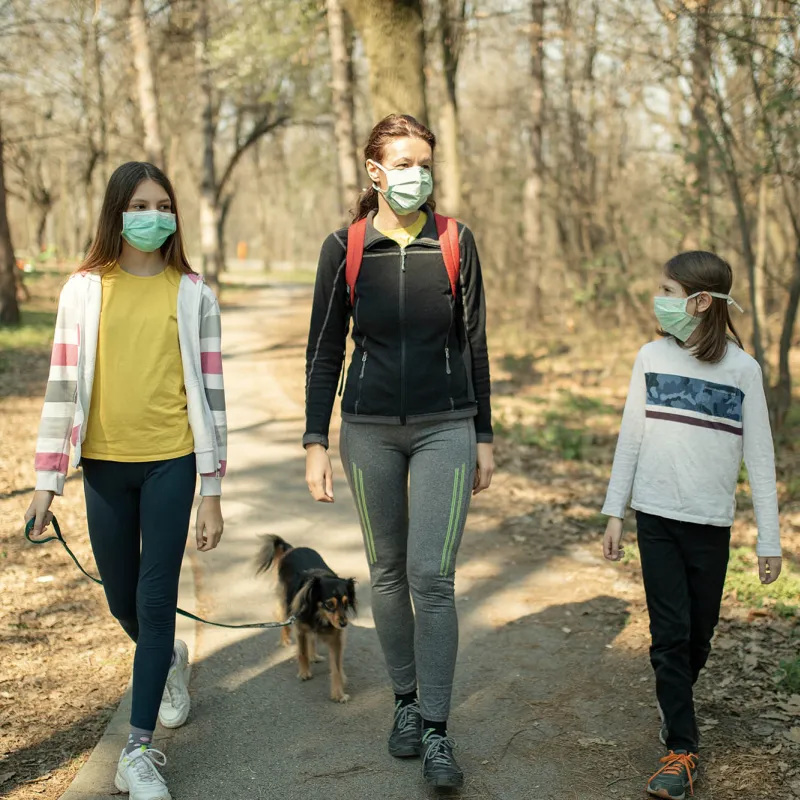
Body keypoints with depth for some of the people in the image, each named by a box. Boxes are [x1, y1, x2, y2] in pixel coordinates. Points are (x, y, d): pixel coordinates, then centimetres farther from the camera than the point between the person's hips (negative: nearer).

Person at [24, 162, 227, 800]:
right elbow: (63, 387, 2)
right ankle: (170, 659, 47)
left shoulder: (193, 294, 0)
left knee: (155, 601, -2)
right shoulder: (84, 290, 2)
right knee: (122, 601, 14)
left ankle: (141, 748, 7)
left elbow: (210, 392, 1)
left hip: (171, 462, -2)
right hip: (105, 464, 2)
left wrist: (212, 491, -1)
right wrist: (47, 482, -1)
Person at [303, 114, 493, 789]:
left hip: (445, 428, -1)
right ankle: (406, 701, 29)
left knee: (432, 575, -8)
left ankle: (436, 732, 2)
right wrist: (316, 443, -2)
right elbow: (324, 352, 2)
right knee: (388, 572, 11)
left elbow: (474, 346, 5)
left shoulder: (455, 244, 0)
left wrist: (484, 438, 5)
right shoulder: (344, 249, -1)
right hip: (371, 429, 1)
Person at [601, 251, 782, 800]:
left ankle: (677, 708, 38)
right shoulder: (652, 358, 0)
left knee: (699, 635, 11)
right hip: (657, 518, 1)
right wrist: (614, 513, 7)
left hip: (712, 524, -1)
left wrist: (770, 539, -3)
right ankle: (682, 749, 5)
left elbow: (760, 458, -2)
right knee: (669, 633, -3)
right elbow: (631, 439, 7)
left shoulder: (743, 369, -5)